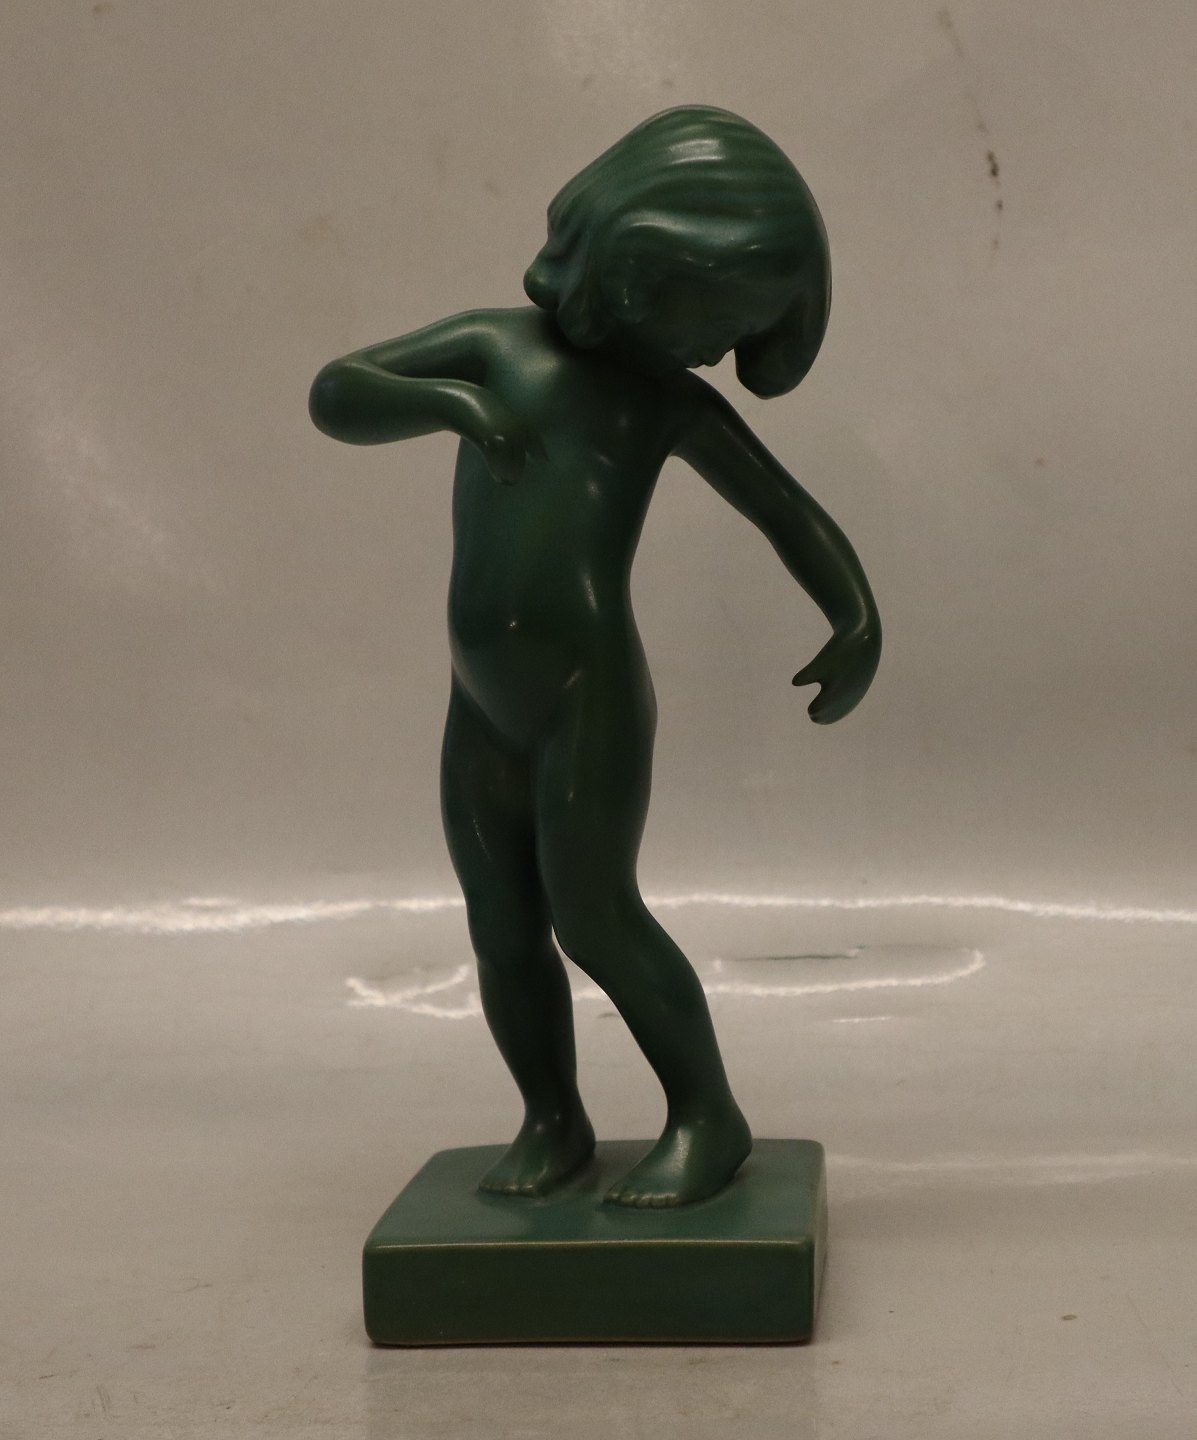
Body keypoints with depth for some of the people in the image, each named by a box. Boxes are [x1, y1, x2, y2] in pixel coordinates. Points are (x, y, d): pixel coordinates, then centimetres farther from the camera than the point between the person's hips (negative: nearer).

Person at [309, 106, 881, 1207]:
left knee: (594, 916, -11)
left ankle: (708, 1118, 0)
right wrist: (451, 403, -17)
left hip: (594, 697, -3)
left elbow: (796, 515, 7)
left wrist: (861, 622, -11)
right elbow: (336, 396, 2)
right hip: (483, 714, 3)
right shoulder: (496, 342, 10)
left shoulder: (675, 401, 7)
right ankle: (554, 1124, 21)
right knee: (504, 930, 4)